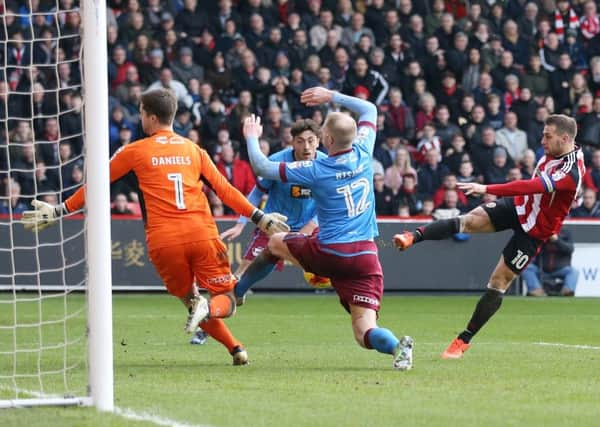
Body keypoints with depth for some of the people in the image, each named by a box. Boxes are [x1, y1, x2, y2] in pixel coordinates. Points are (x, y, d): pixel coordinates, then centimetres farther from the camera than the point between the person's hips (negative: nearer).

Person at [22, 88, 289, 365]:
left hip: (163, 241, -1)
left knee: (189, 299, 17)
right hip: (202, 234, 1)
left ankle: (235, 348, -4)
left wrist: (58, 211, 21)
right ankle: (209, 309, -28)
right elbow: (225, 190, 15)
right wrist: (259, 217, 22)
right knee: (226, 300, 9)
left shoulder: (134, 151, 9)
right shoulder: (194, 150, 16)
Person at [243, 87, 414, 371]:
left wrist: (251, 138, 19)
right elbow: (369, 110, 21)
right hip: (366, 256, 3)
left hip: (329, 255, -3)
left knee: (275, 241, 26)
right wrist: (331, 96, 25)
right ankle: (395, 345, -34)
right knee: (365, 333, -7)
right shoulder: (362, 155, 2)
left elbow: (261, 168, 2)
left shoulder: (315, 170, -8)